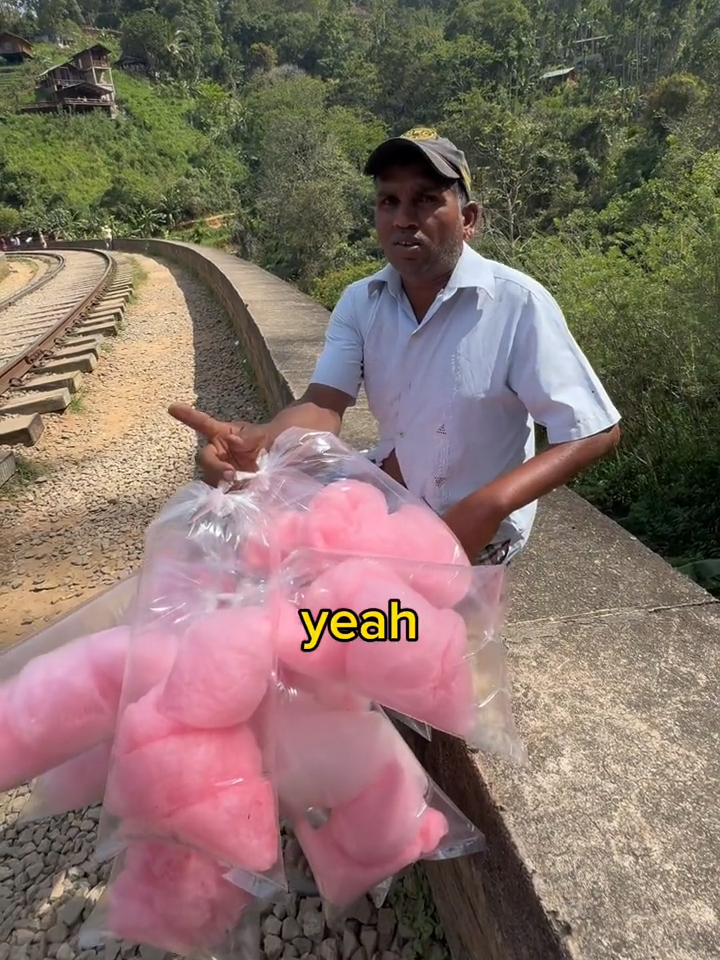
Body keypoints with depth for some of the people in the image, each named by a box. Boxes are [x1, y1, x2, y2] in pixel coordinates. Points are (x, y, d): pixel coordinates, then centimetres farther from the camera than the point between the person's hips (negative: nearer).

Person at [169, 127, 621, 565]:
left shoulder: (518, 303, -22)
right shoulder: (360, 302, -6)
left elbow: (596, 432, -21)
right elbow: (325, 404, -18)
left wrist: (490, 505, -37)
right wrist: (262, 439, -43)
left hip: (479, 527, -5)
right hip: (394, 490, 5)